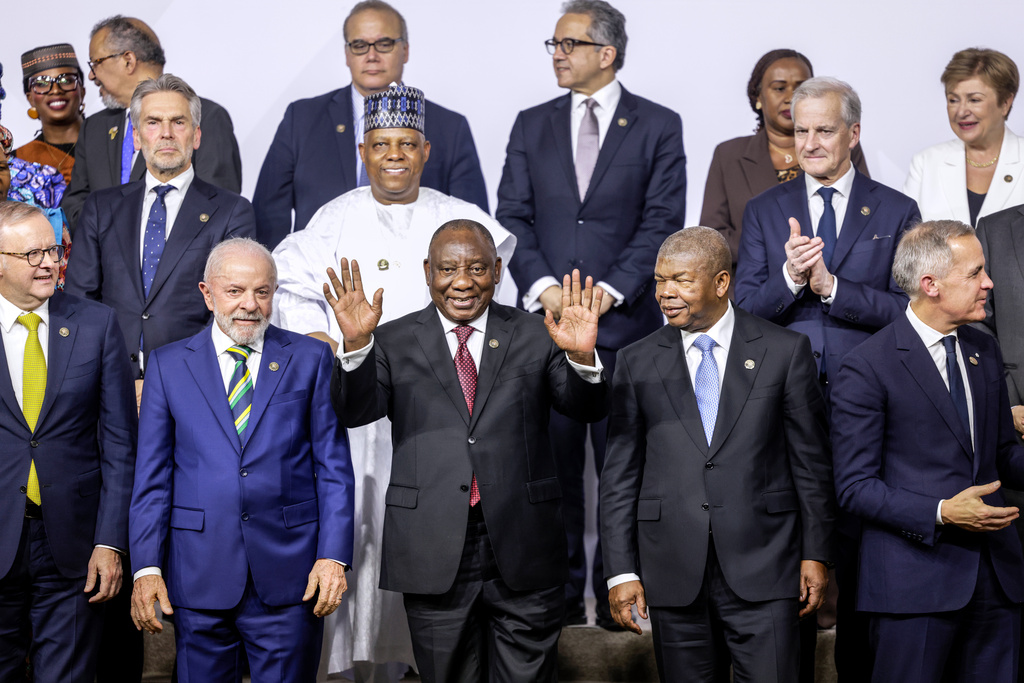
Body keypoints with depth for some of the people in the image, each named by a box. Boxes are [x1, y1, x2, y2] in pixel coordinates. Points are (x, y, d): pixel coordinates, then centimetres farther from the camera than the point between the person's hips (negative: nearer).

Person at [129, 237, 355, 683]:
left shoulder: (310, 359, 6)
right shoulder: (168, 365, 7)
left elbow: (334, 466, 3)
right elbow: (151, 475, 4)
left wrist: (334, 555, -7)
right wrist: (147, 567, -4)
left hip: (289, 578, 0)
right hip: (199, 576, 1)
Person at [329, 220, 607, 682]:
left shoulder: (534, 337, 5)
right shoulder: (394, 342, 5)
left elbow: (587, 409, -5)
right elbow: (355, 412, -9)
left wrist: (582, 357, -26)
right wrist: (355, 345, -26)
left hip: (523, 556, 0)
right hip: (434, 556, 0)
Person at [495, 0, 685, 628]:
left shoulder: (658, 127, 4)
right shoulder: (533, 126, 13)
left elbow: (662, 222, -3)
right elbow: (512, 216, 7)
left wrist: (610, 290, -13)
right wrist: (543, 285, -8)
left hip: (625, 322, -2)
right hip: (547, 321, 2)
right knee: (553, 464, 4)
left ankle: (617, 591, 13)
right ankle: (561, 593, 14)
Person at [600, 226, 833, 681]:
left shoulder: (785, 351, 2)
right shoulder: (637, 362, 7)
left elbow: (811, 461, 4)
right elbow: (620, 474, 6)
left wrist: (816, 555, 1)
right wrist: (621, 571, 0)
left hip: (762, 571, -1)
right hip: (672, 573, 2)